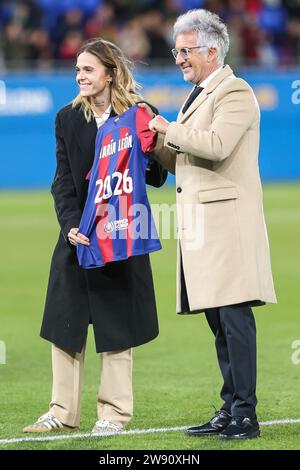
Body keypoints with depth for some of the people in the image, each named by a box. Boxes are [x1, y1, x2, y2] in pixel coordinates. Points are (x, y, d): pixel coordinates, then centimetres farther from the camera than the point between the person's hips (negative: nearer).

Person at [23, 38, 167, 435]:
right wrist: (70, 225, -15)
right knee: (65, 322, 4)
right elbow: (63, 181, 0)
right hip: (77, 234, 3)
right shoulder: (68, 119, 4)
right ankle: (63, 413, 11)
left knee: (116, 324, 4)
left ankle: (114, 413, 11)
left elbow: (157, 176, -2)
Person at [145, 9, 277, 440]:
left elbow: (216, 145, -24)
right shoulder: (198, 95, 22)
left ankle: (245, 414, -10)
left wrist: (169, 130, -12)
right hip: (200, 224, 10)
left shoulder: (235, 93, -8)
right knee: (217, 318, 10)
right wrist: (156, 144, 7)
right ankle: (231, 409, 14)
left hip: (227, 221, -10)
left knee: (234, 315, -11)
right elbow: (182, 160, 25)